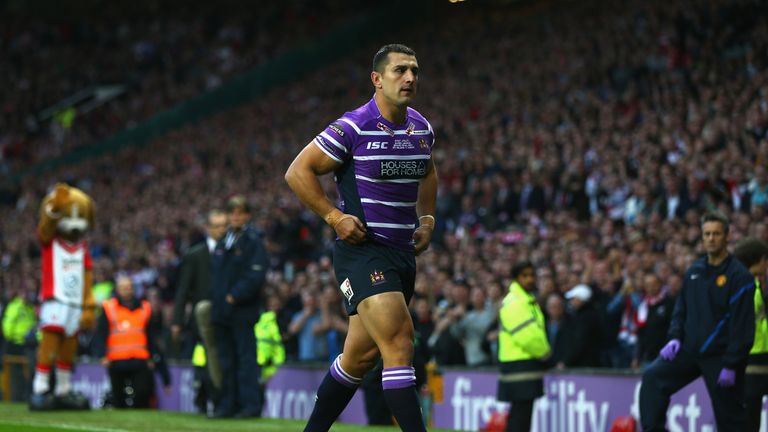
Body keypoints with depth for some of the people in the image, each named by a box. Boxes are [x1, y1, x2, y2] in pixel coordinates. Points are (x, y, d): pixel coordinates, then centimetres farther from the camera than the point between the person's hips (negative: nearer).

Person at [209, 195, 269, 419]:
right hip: (222, 311, 7)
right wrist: (215, 303, 9)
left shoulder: (253, 241, -5)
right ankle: (228, 405, 13)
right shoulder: (222, 242, 16)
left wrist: (235, 296, -16)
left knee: (245, 358, -6)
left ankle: (250, 405, -4)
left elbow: (256, 275, -14)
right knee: (226, 361, 9)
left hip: (243, 310, -7)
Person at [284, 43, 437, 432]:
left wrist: (427, 217, 14)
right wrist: (334, 217, -14)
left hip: (403, 252, 7)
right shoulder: (354, 128, -14)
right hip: (361, 250, -7)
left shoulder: (422, 129, 8)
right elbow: (298, 171, -8)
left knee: (360, 356, 13)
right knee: (398, 341, -20)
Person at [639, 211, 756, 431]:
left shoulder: (739, 275, -10)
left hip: (720, 356, -6)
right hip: (689, 349, 6)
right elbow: (681, 307, 20)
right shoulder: (694, 270, 10)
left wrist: (731, 365, -16)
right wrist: (675, 337, 2)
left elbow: (742, 324, -13)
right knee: (653, 377, -11)